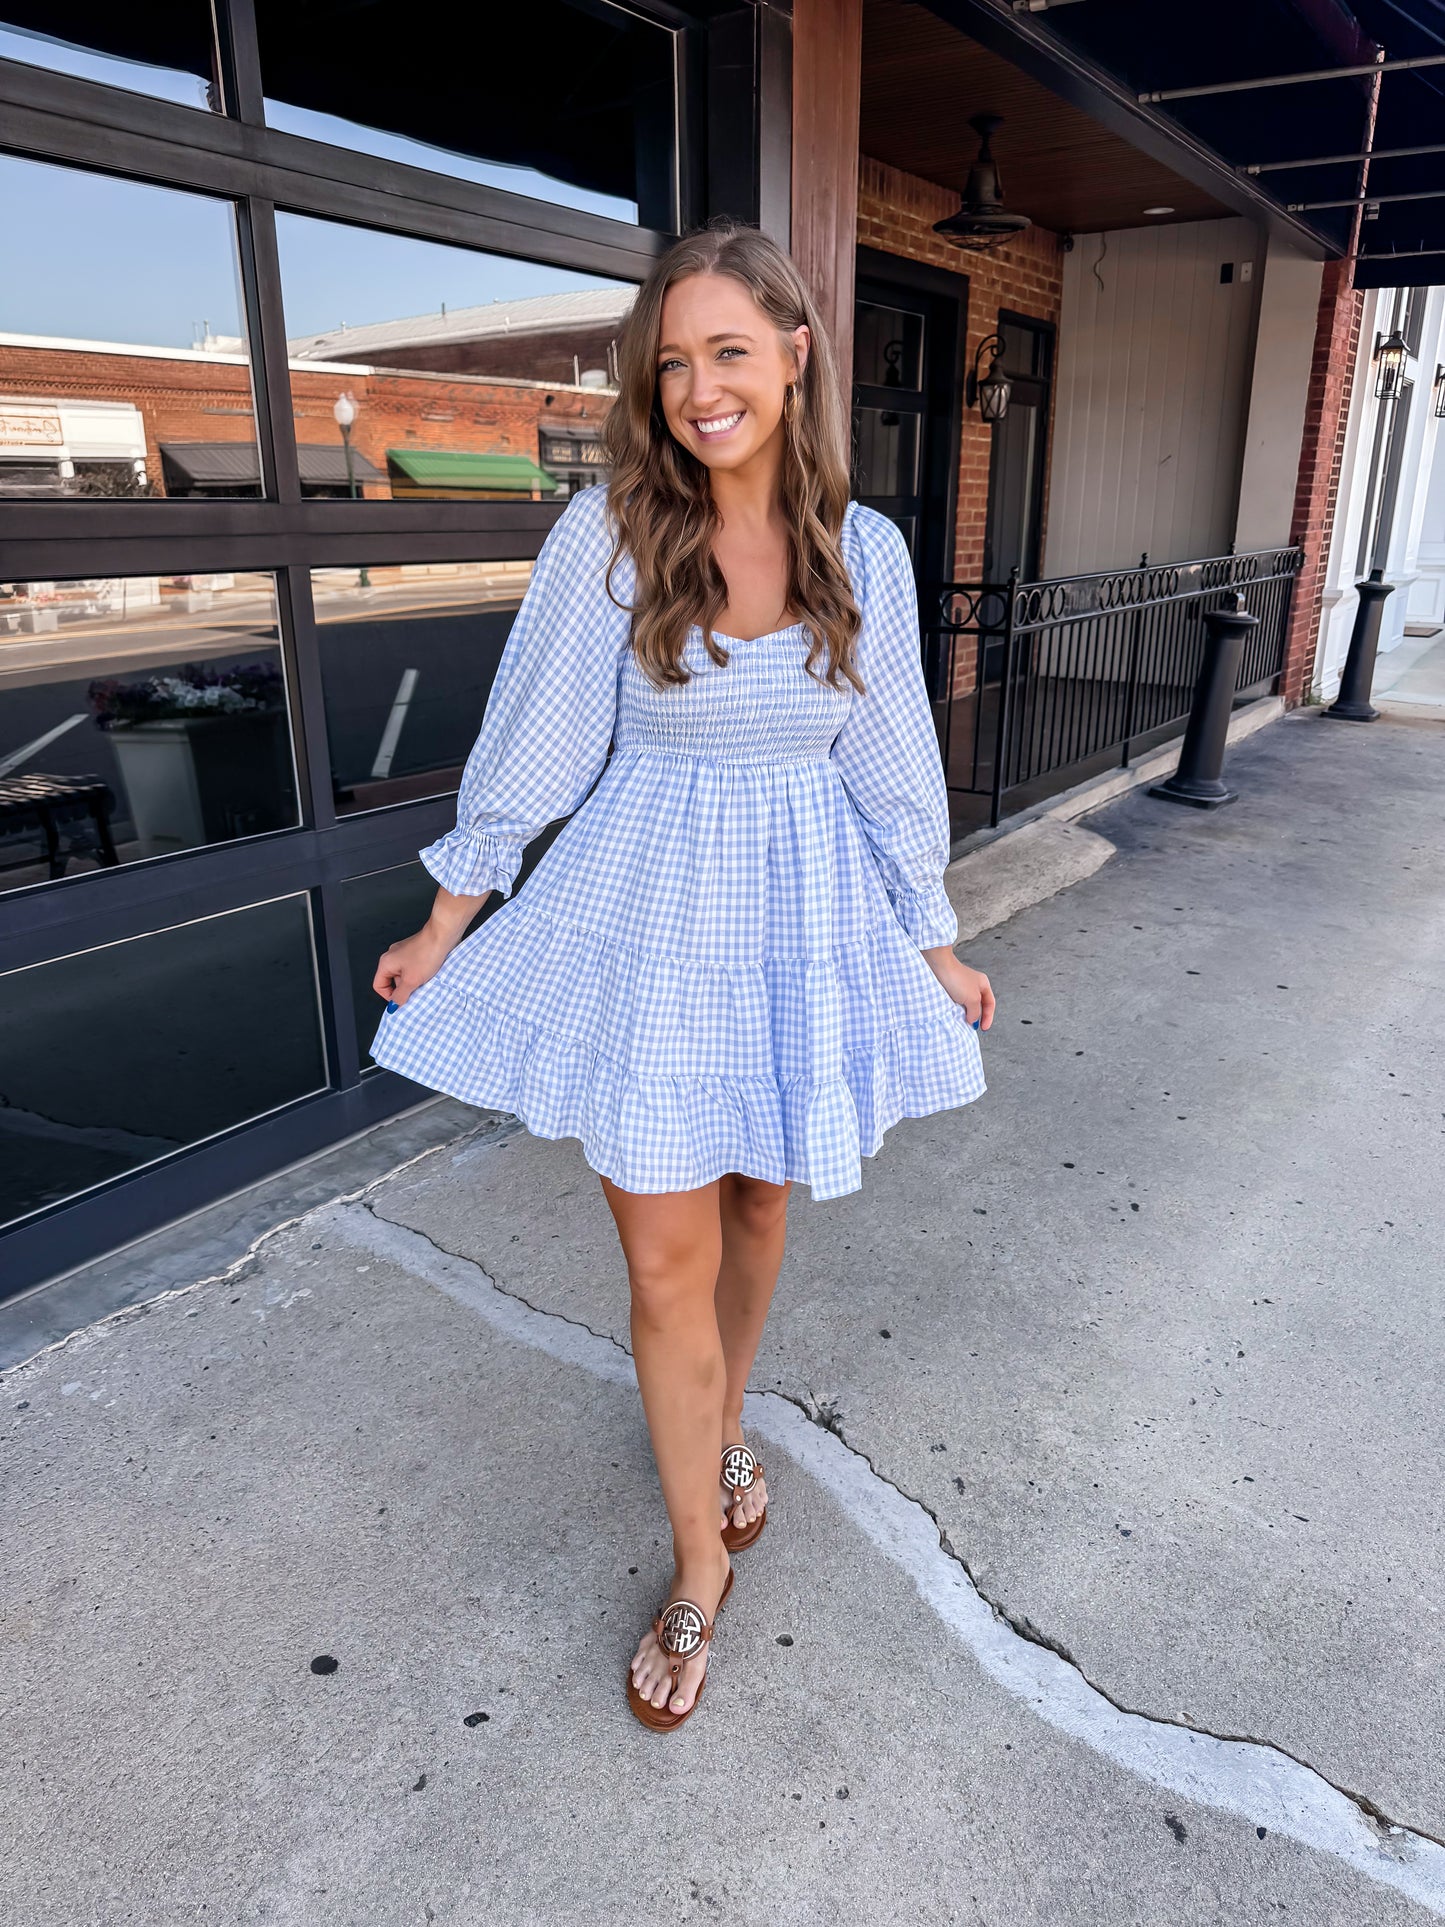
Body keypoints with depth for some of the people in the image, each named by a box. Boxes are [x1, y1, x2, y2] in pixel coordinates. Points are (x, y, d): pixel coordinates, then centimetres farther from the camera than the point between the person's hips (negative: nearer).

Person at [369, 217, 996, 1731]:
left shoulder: (864, 552, -1)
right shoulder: (608, 535, -9)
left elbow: (888, 763, 7)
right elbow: (538, 738, -3)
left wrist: (935, 940, 12)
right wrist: (451, 917, 2)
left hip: (803, 924, 3)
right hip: (648, 922, -2)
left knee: (758, 1209, 18)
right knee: (666, 1263, 2)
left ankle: (723, 1426, 48)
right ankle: (701, 1560, 25)